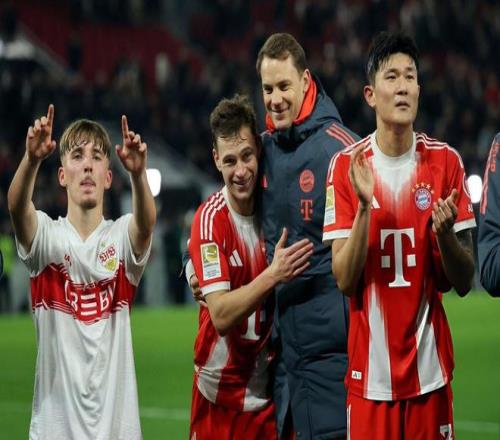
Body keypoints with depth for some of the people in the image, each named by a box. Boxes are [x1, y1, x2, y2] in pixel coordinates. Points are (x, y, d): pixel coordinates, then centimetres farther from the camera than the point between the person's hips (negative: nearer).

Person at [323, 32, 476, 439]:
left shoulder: (445, 162, 0)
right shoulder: (347, 166, -2)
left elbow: (463, 283, 1)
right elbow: (345, 281, -6)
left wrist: (445, 232, -18)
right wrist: (364, 206, -18)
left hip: (430, 370, 1)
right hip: (370, 371, -1)